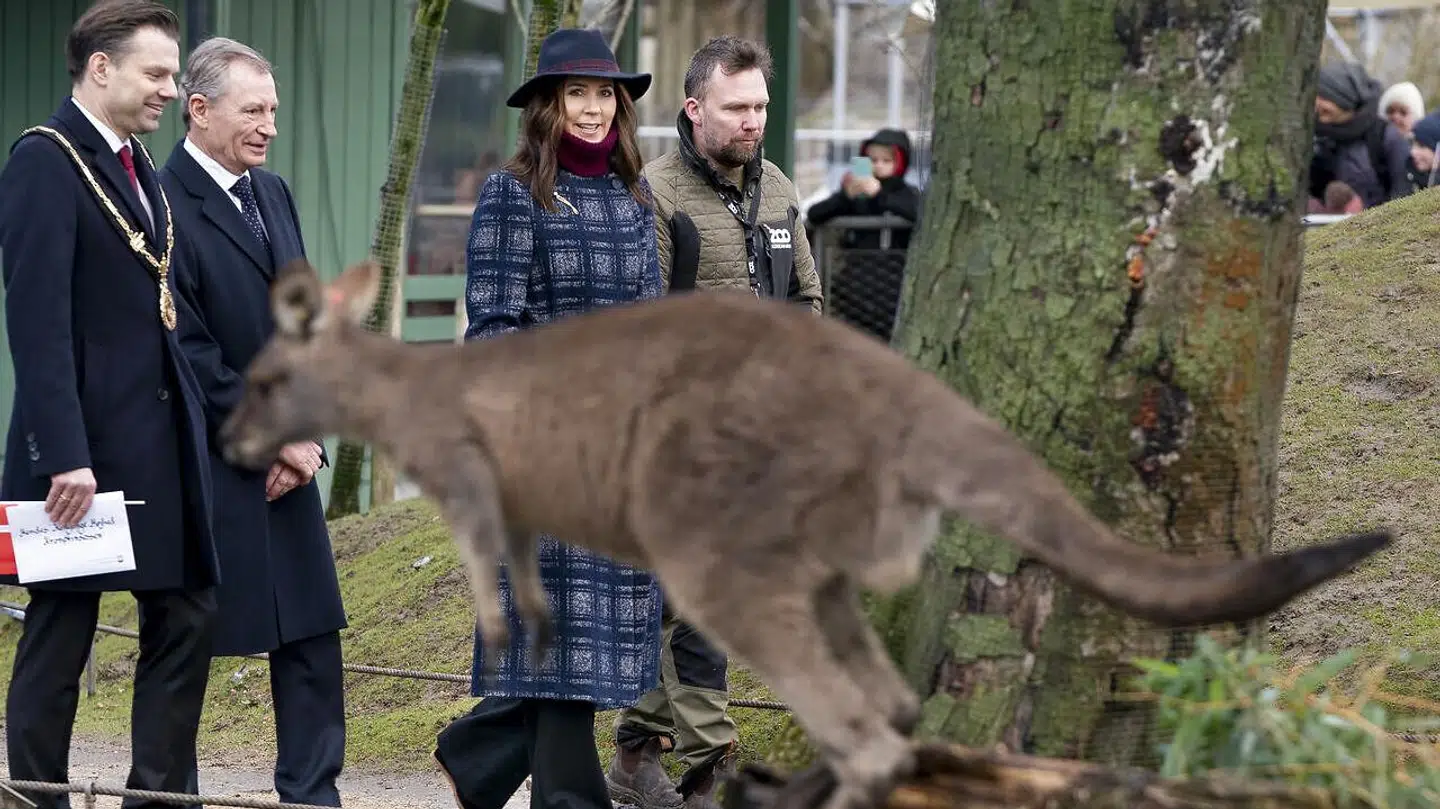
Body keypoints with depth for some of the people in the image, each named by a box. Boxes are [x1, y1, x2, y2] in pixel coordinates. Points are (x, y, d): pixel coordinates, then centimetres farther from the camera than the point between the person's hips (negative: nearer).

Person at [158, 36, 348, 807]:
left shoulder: (273, 194, 13)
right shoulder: (166, 205, -13)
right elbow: (189, 352, -15)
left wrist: (304, 433, 2)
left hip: (285, 463, 7)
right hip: (204, 467, -7)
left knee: (312, 630, 4)